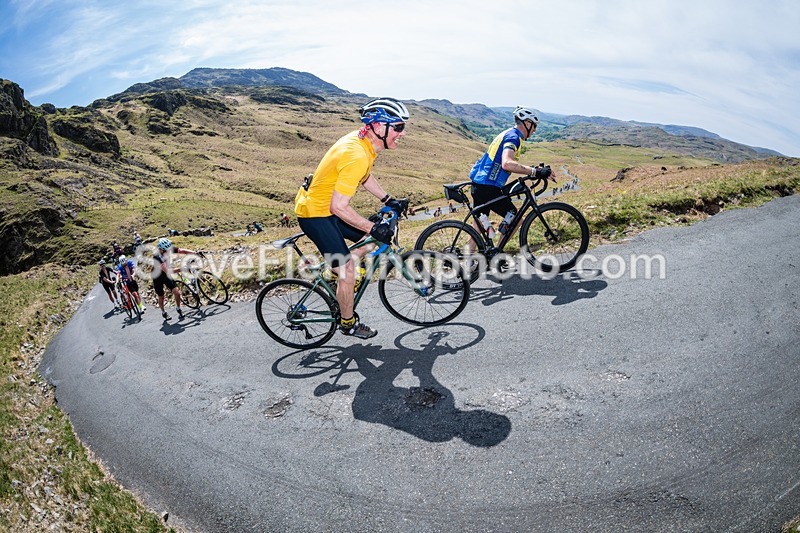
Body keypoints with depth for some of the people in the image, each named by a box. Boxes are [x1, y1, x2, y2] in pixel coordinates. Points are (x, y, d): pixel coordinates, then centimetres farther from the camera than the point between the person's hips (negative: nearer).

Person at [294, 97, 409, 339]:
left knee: (372, 240, 13)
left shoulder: (363, 139, -2)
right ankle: (348, 323, 17)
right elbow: (339, 207, -31)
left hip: (326, 205, 9)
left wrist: (388, 200, 14)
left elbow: (364, 176, 18)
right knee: (348, 272, -5)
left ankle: (341, 277, 27)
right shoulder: (356, 156, -32)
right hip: (315, 213, -9)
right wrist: (373, 228, -24)